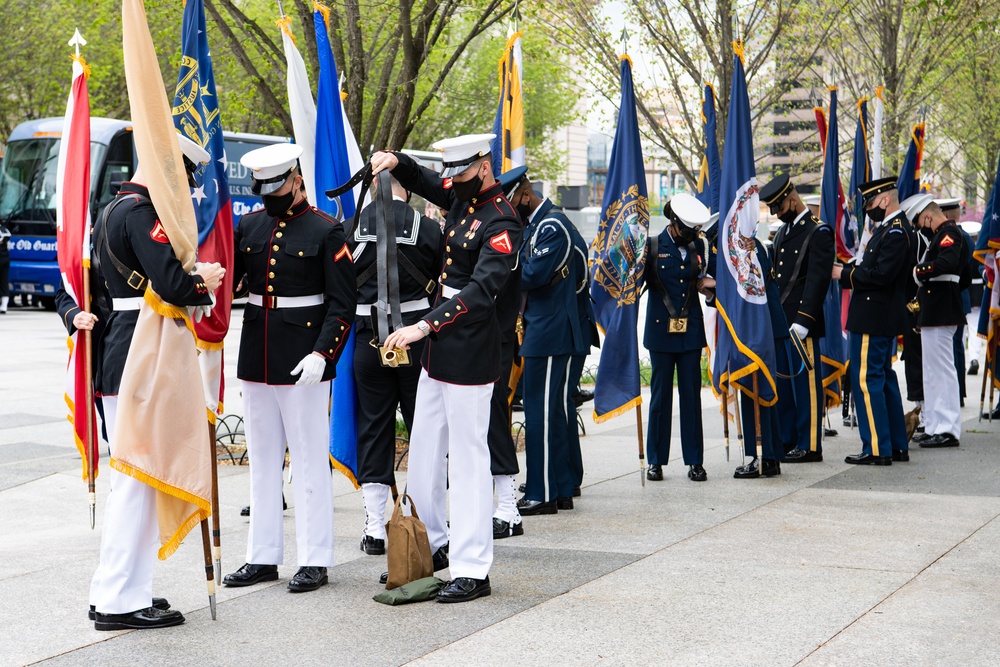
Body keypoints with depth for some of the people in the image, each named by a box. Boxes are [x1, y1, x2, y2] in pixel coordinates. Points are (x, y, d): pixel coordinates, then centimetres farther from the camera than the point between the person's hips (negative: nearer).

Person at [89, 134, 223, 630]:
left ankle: (121, 590, 22)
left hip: (116, 359, 11)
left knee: (134, 476, 16)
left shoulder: (109, 213, 18)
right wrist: (202, 279, -5)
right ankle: (119, 601, -3)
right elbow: (172, 284, -23)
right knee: (137, 476, -6)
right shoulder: (142, 212, -14)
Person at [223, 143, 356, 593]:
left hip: (303, 361, -5)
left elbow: (343, 302, -8)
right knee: (262, 459, 11)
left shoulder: (326, 231, -6)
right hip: (256, 358, 5)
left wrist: (322, 353, -19)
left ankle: (314, 561, 7)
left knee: (309, 461, 0)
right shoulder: (249, 226, 9)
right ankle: (263, 556, 19)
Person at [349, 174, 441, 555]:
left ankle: (375, 529, 8)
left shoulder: (351, 228, -3)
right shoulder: (429, 229, -8)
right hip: (417, 334, -1)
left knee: (374, 428, 8)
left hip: (369, 337, 1)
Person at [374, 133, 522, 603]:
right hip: (440, 349, 9)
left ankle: (473, 571, -2)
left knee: (469, 459, -6)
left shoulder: (501, 222, -15)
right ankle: (434, 546, 28)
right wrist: (396, 162, 7)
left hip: (471, 353, -9)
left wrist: (423, 326, -31)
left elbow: (482, 290, -26)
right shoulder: (460, 198, 11)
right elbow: (421, 181, 30)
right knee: (423, 455, 14)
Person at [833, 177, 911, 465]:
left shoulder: (895, 231, -16)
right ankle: (897, 446, 21)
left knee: (866, 379, -8)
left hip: (874, 319, -11)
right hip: (881, 318, 11)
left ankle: (877, 449, -5)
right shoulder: (887, 228, 16)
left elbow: (881, 274, -24)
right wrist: (847, 270, 2)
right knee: (883, 377, 15)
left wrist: (844, 273, -15)